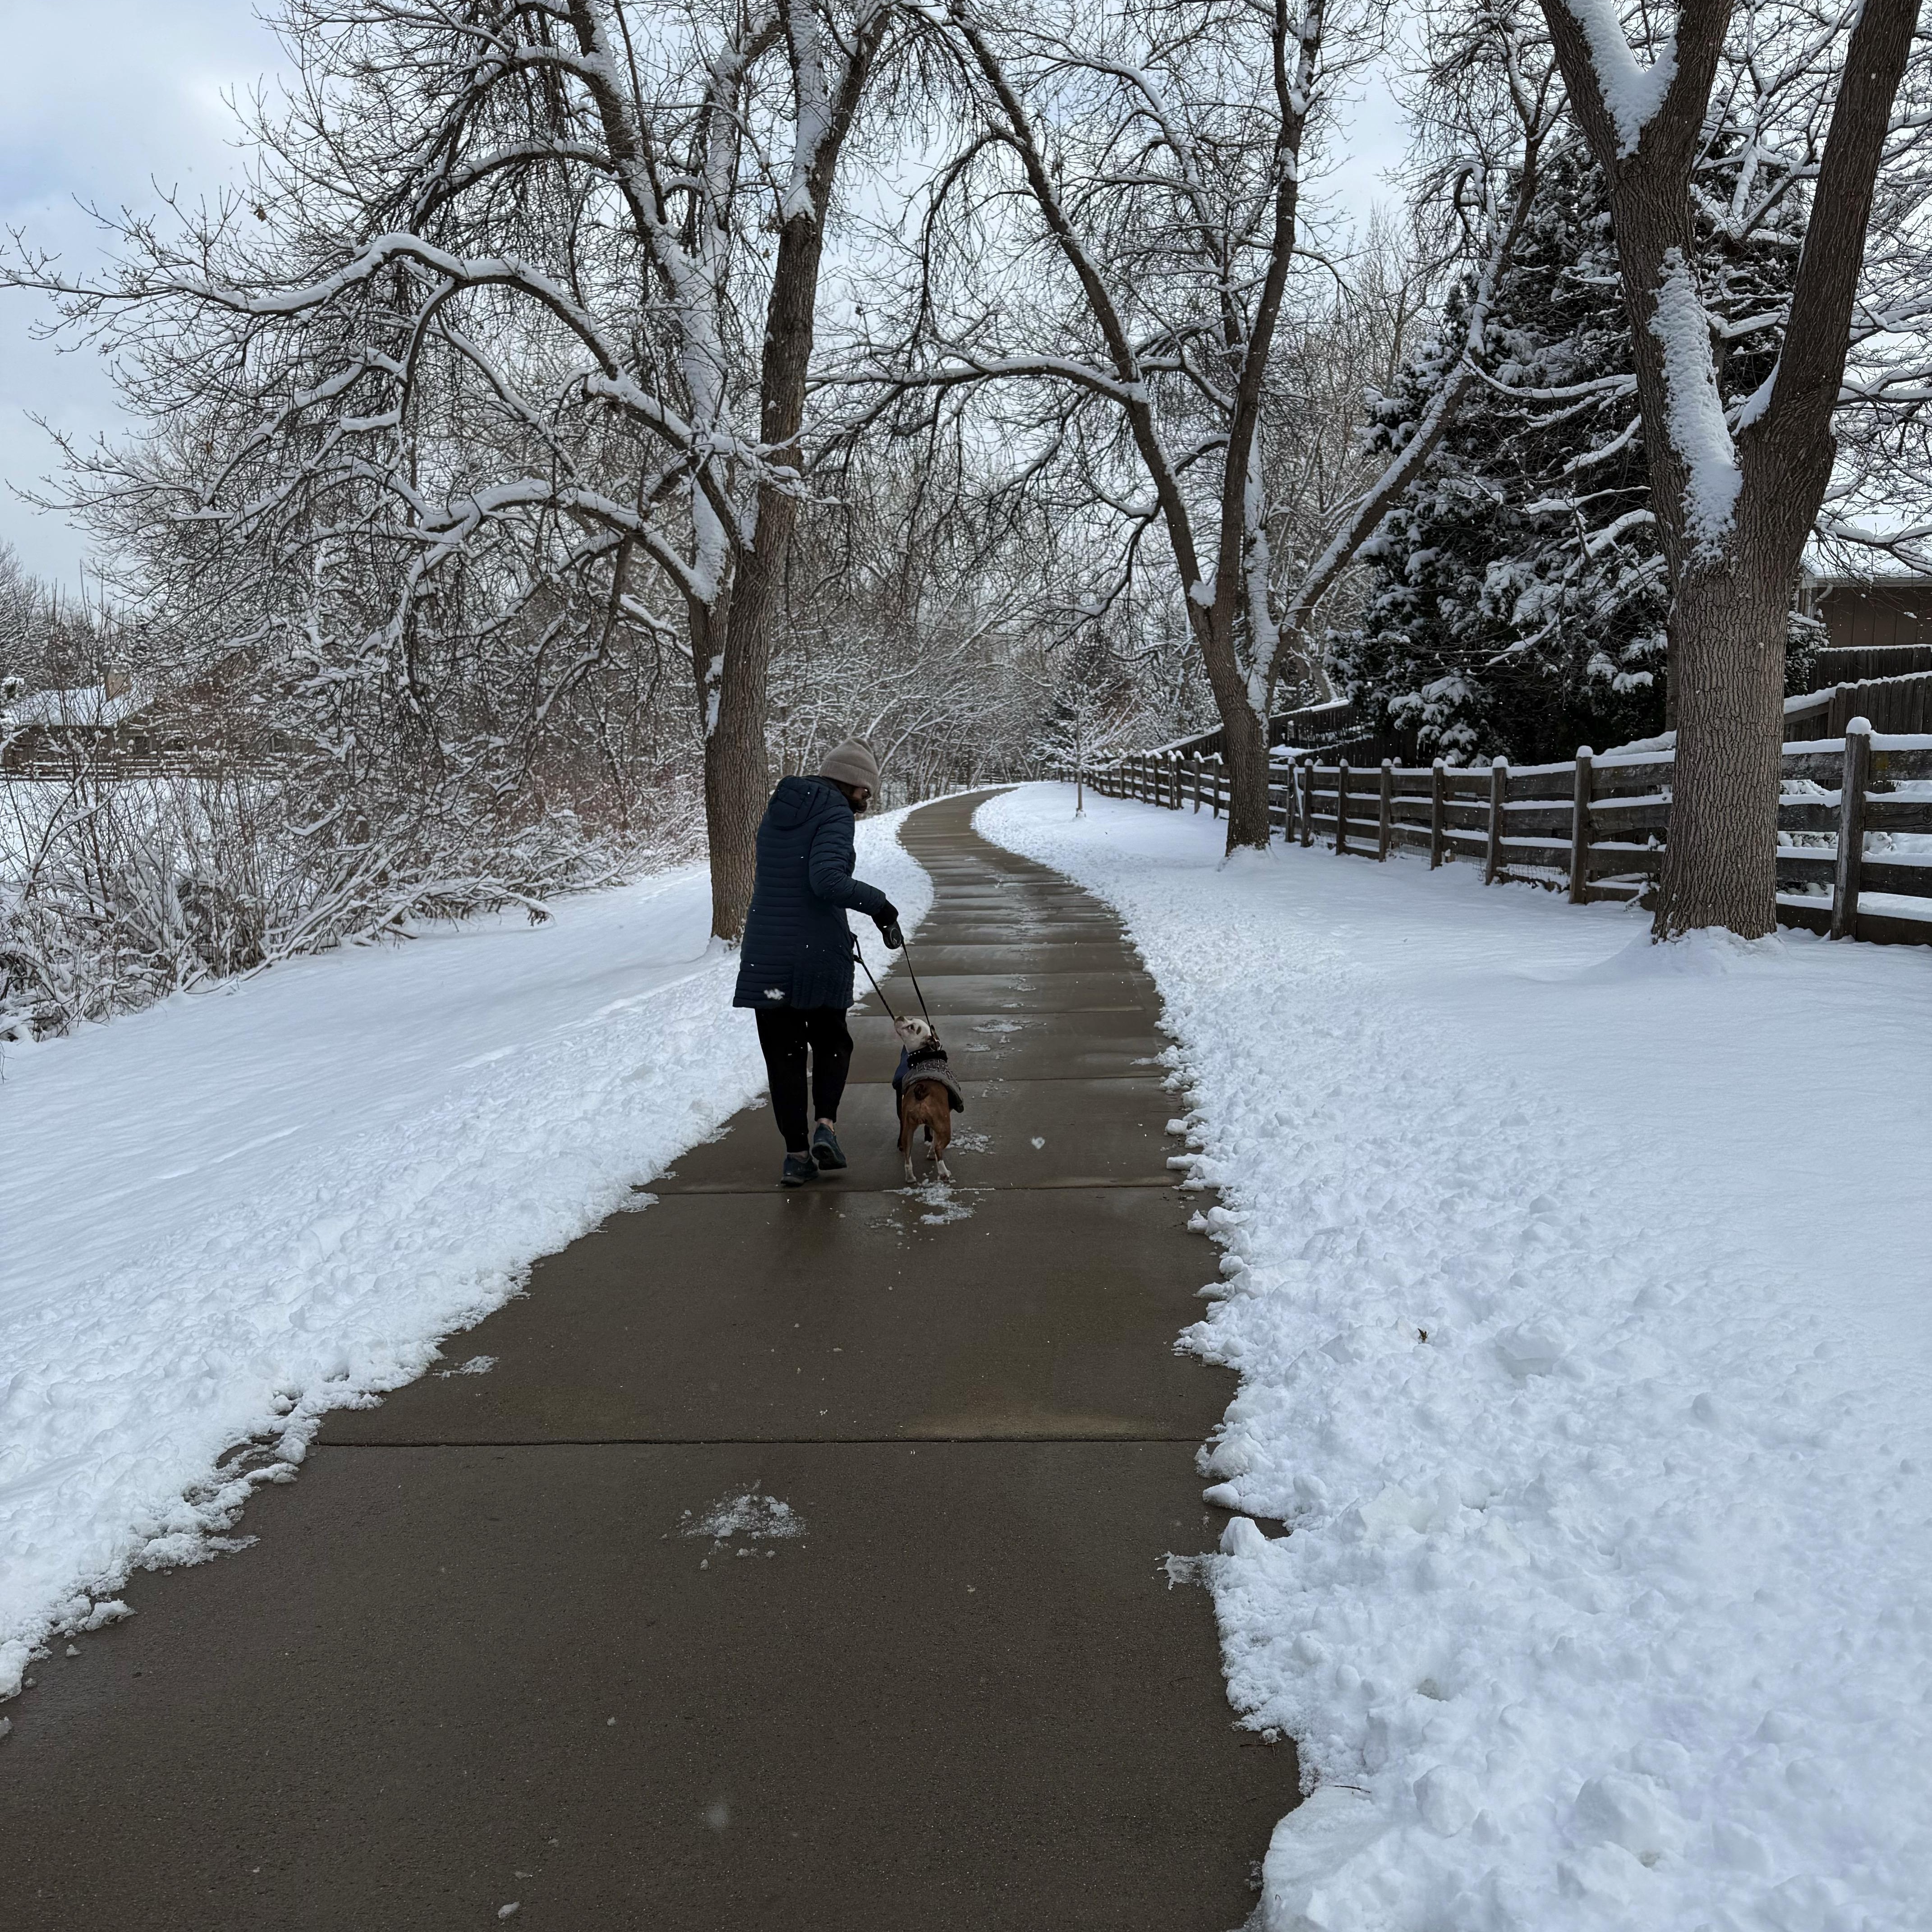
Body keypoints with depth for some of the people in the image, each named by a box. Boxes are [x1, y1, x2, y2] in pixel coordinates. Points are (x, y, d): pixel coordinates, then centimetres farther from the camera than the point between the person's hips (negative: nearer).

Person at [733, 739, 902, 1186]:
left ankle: (797, 1153, 10)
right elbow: (827, 879, -25)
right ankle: (825, 1125, 0)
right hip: (820, 953, -5)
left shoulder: (778, 809, 12)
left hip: (766, 954, 5)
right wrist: (878, 905, -14)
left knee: (783, 1054, 9)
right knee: (831, 1043, 17)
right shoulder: (836, 815, -10)